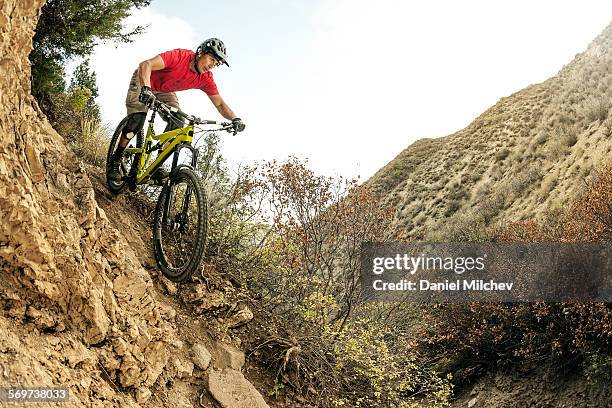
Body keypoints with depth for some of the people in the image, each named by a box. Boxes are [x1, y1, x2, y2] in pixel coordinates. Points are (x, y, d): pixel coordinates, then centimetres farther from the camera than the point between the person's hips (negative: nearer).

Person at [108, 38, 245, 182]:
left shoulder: (206, 79, -19)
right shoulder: (181, 56, -35)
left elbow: (220, 104, -14)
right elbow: (146, 65, -44)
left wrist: (235, 119, -34)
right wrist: (146, 88, -61)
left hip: (164, 91, 5)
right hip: (143, 80, -5)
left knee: (178, 123, -15)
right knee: (137, 119, -23)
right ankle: (115, 160, -6)